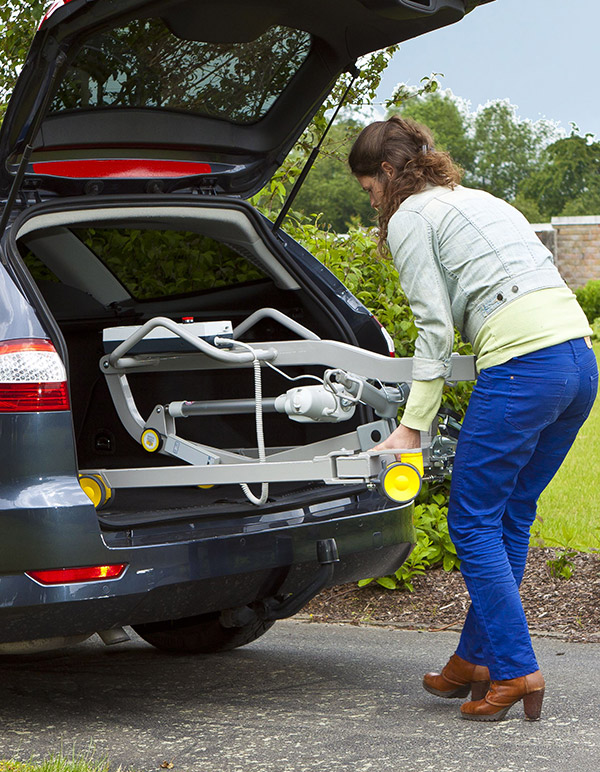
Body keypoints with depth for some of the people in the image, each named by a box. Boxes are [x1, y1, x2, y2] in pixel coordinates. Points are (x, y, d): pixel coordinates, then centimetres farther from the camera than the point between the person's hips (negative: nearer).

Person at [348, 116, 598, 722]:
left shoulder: (408, 218, 3)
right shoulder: (478, 199, 27)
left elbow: (435, 326, -5)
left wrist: (412, 426, -3)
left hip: (521, 368, -8)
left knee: (473, 522, 2)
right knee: (509, 517, 16)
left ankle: (516, 671, -1)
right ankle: (474, 660, 23)